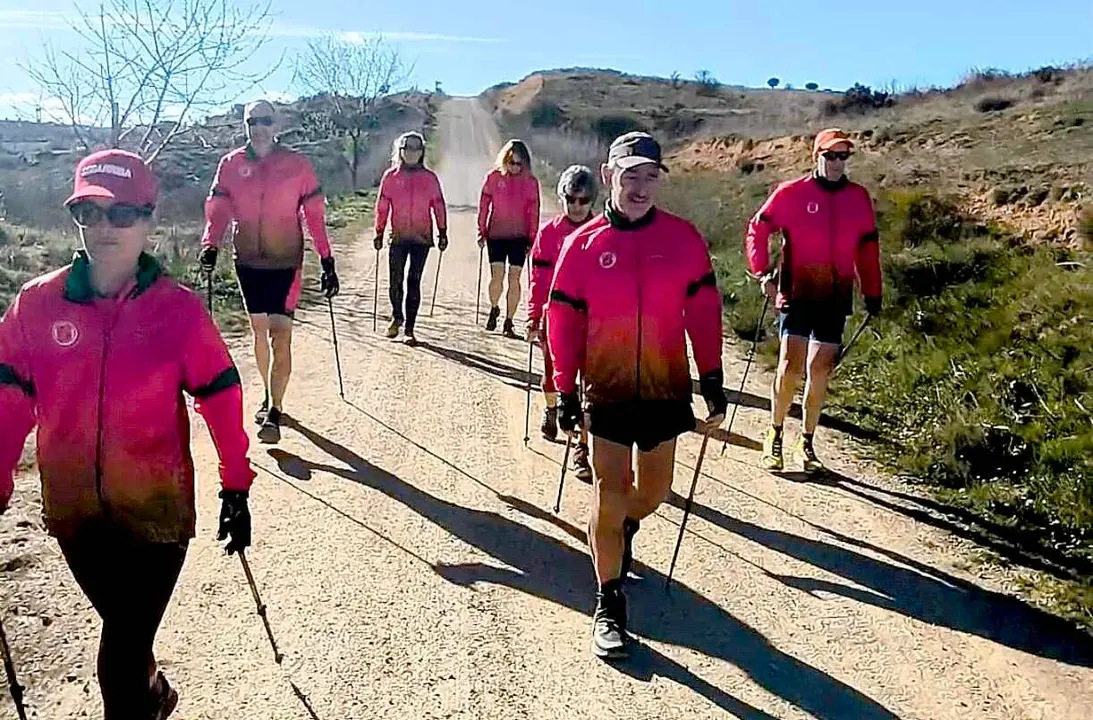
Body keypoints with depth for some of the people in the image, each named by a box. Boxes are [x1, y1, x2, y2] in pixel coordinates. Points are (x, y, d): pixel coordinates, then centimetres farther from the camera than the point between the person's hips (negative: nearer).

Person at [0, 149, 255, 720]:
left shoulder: (179, 308, -12)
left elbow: (220, 398, -7)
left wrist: (236, 487, -3)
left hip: (157, 512, -3)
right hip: (73, 513, 3)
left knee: (124, 650, 3)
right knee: (124, 633, 24)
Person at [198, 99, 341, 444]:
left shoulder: (296, 164, -4)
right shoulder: (231, 164, 2)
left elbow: (314, 214, -3)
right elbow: (217, 208, 0)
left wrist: (327, 261, -7)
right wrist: (210, 244, -18)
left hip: (286, 263, -3)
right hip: (248, 261, 3)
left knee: (280, 335, -9)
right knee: (259, 331, 15)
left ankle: (274, 412, -4)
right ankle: (269, 395, 33)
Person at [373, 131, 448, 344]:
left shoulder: (429, 178, 6)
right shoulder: (390, 176, 4)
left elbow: (438, 206, 9)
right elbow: (382, 206, 6)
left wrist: (442, 232, 6)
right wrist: (379, 233, 5)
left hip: (422, 238, 0)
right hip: (398, 237, 0)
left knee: (414, 282, 1)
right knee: (396, 281, -3)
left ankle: (410, 328, 6)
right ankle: (397, 317, 25)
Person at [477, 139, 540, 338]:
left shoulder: (531, 182, 0)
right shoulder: (493, 177, 0)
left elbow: (534, 212, 4)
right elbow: (483, 206, 4)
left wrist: (532, 239, 1)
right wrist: (481, 232, 2)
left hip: (519, 237, 0)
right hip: (496, 235, 0)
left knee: (514, 279, -1)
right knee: (497, 276, -9)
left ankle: (509, 322, 9)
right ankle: (494, 309, 20)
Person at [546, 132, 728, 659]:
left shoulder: (683, 238, -1)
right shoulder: (582, 244, -4)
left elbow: (704, 314, 2)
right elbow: (564, 322, 0)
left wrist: (713, 383, 1)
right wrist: (566, 393, -1)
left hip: (665, 390, 2)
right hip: (606, 391, -2)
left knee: (654, 491, 13)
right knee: (609, 493, -2)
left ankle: (625, 527, 49)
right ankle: (609, 604, 14)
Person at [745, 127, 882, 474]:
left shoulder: (858, 197, 8)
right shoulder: (791, 193, -3)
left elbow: (868, 248, 15)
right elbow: (757, 228, 1)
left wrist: (872, 292, 16)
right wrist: (763, 272, -10)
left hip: (835, 297, 3)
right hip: (796, 293, -3)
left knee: (819, 372, 6)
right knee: (790, 366, -12)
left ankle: (807, 443, 20)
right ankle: (775, 435, 11)